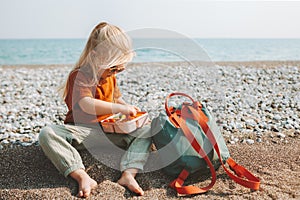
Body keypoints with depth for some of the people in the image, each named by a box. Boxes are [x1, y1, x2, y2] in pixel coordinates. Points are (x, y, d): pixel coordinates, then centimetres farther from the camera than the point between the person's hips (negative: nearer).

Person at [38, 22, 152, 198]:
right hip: (82, 130, -5)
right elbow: (86, 105, -33)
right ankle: (83, 177, -46)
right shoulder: (79, 76, -15)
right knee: (47, 134, -34)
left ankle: (128, 174, -33)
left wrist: (128, 107, 2)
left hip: (109, 130, 5)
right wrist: (119, 108, -37)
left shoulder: (111, 76, 10)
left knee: (147, 131, -13)